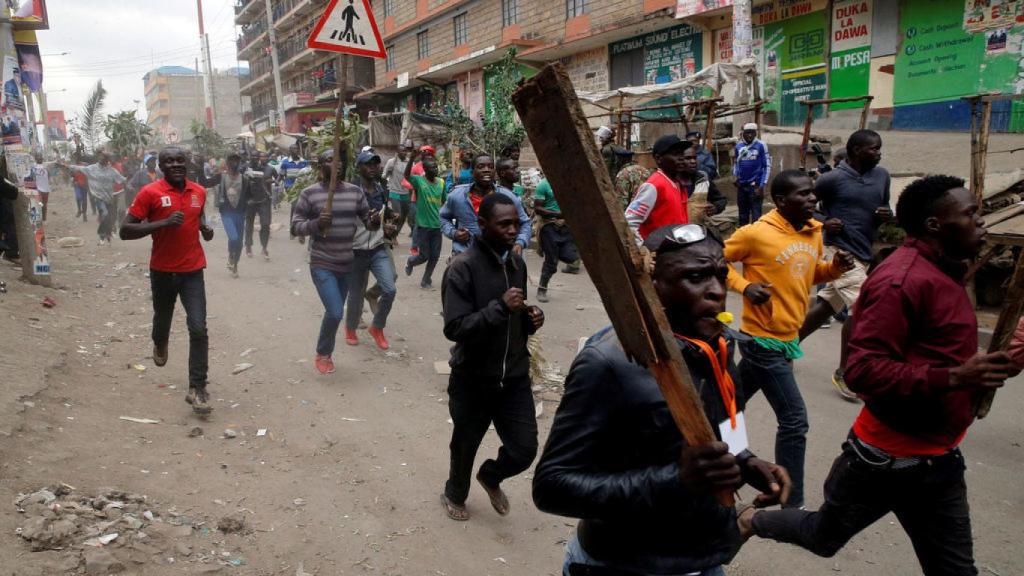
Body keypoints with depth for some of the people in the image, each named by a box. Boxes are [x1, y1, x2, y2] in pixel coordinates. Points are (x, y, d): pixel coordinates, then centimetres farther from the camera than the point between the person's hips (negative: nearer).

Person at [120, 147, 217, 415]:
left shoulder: (199, 192, 1)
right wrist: (163, 223, -25)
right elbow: (125, 231, -15)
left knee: (198, 329, -10)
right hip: (162, 271, -1)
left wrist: (205, 228, 0)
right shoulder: (149, 193, -12)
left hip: (192, 271, 1)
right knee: (162, 319, 22)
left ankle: (197, 388, -3)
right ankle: (160, 344, 59)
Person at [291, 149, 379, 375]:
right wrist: (316, 223, -25)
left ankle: (326, 352, 38)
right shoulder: (309, 193, -6)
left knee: (335, 313, 17)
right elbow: (295, 226, -6)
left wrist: (374, 222, -15)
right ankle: (322, 354, 12)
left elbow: (367, 220, 9)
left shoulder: (355, 191, 4)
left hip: (347, 264, 5)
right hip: (322, 264, -4)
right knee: (335, 312, -15)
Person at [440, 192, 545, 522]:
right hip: (473, 379, -5)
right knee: (465, 446, 17)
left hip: (515, 376, 5)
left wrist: (530, 319, -4)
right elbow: (454, 328, -23)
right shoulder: (462, 267, -19)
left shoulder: (517, 262, 4)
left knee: (525, 450, 7)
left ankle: (490, 476, 41)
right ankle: (455, 495, 48)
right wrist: (500, 306, -32)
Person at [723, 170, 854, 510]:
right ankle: (792, 505, 7)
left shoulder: (814, 232, 6)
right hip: (764, 339, -8)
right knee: (794, 420, -6)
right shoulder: (757, 233, -16)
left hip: (786, 336, 8)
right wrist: (745, 286, -20)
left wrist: (835, 267, -2)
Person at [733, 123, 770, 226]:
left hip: (755, 185, -5)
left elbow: (767, 166, -6)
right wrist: (735, 176, 3)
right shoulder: (738, 146, 7)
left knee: (756, 216, -7)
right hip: (741, 185, 5)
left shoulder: (761, 145, -6)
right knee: (743, 215, 15)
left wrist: (762, 185, -11)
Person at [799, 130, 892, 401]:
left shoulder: (882, 175, 9)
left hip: (863, 254, 7)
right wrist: (824, 223, -16)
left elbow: (884, 207, 21)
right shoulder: (833, 178, -10)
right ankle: (843, 373, 0)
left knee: (825, 307, 15)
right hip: (841, 251, -7)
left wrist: (887, 214, -2)